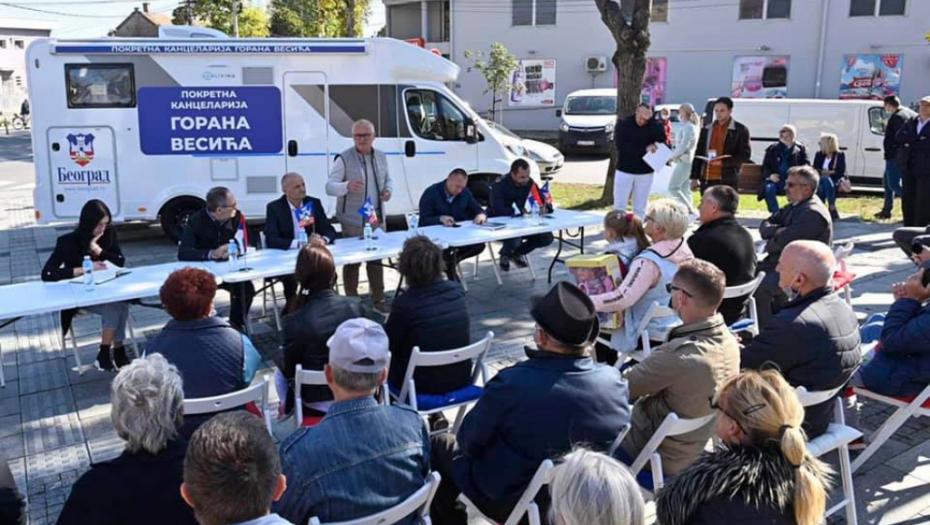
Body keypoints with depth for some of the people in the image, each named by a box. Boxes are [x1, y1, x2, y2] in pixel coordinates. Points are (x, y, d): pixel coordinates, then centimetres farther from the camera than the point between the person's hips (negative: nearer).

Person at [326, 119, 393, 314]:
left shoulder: (381, 157, 8)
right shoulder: (344, 158, -11)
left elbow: (388, 179, 21)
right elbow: (329, 186, -14)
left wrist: (388, 190, -2)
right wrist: (347, 186, -35)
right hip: (353, 220, -5)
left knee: (376, 258, 14)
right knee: (352, 260, 3)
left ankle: (378, 299, 26)